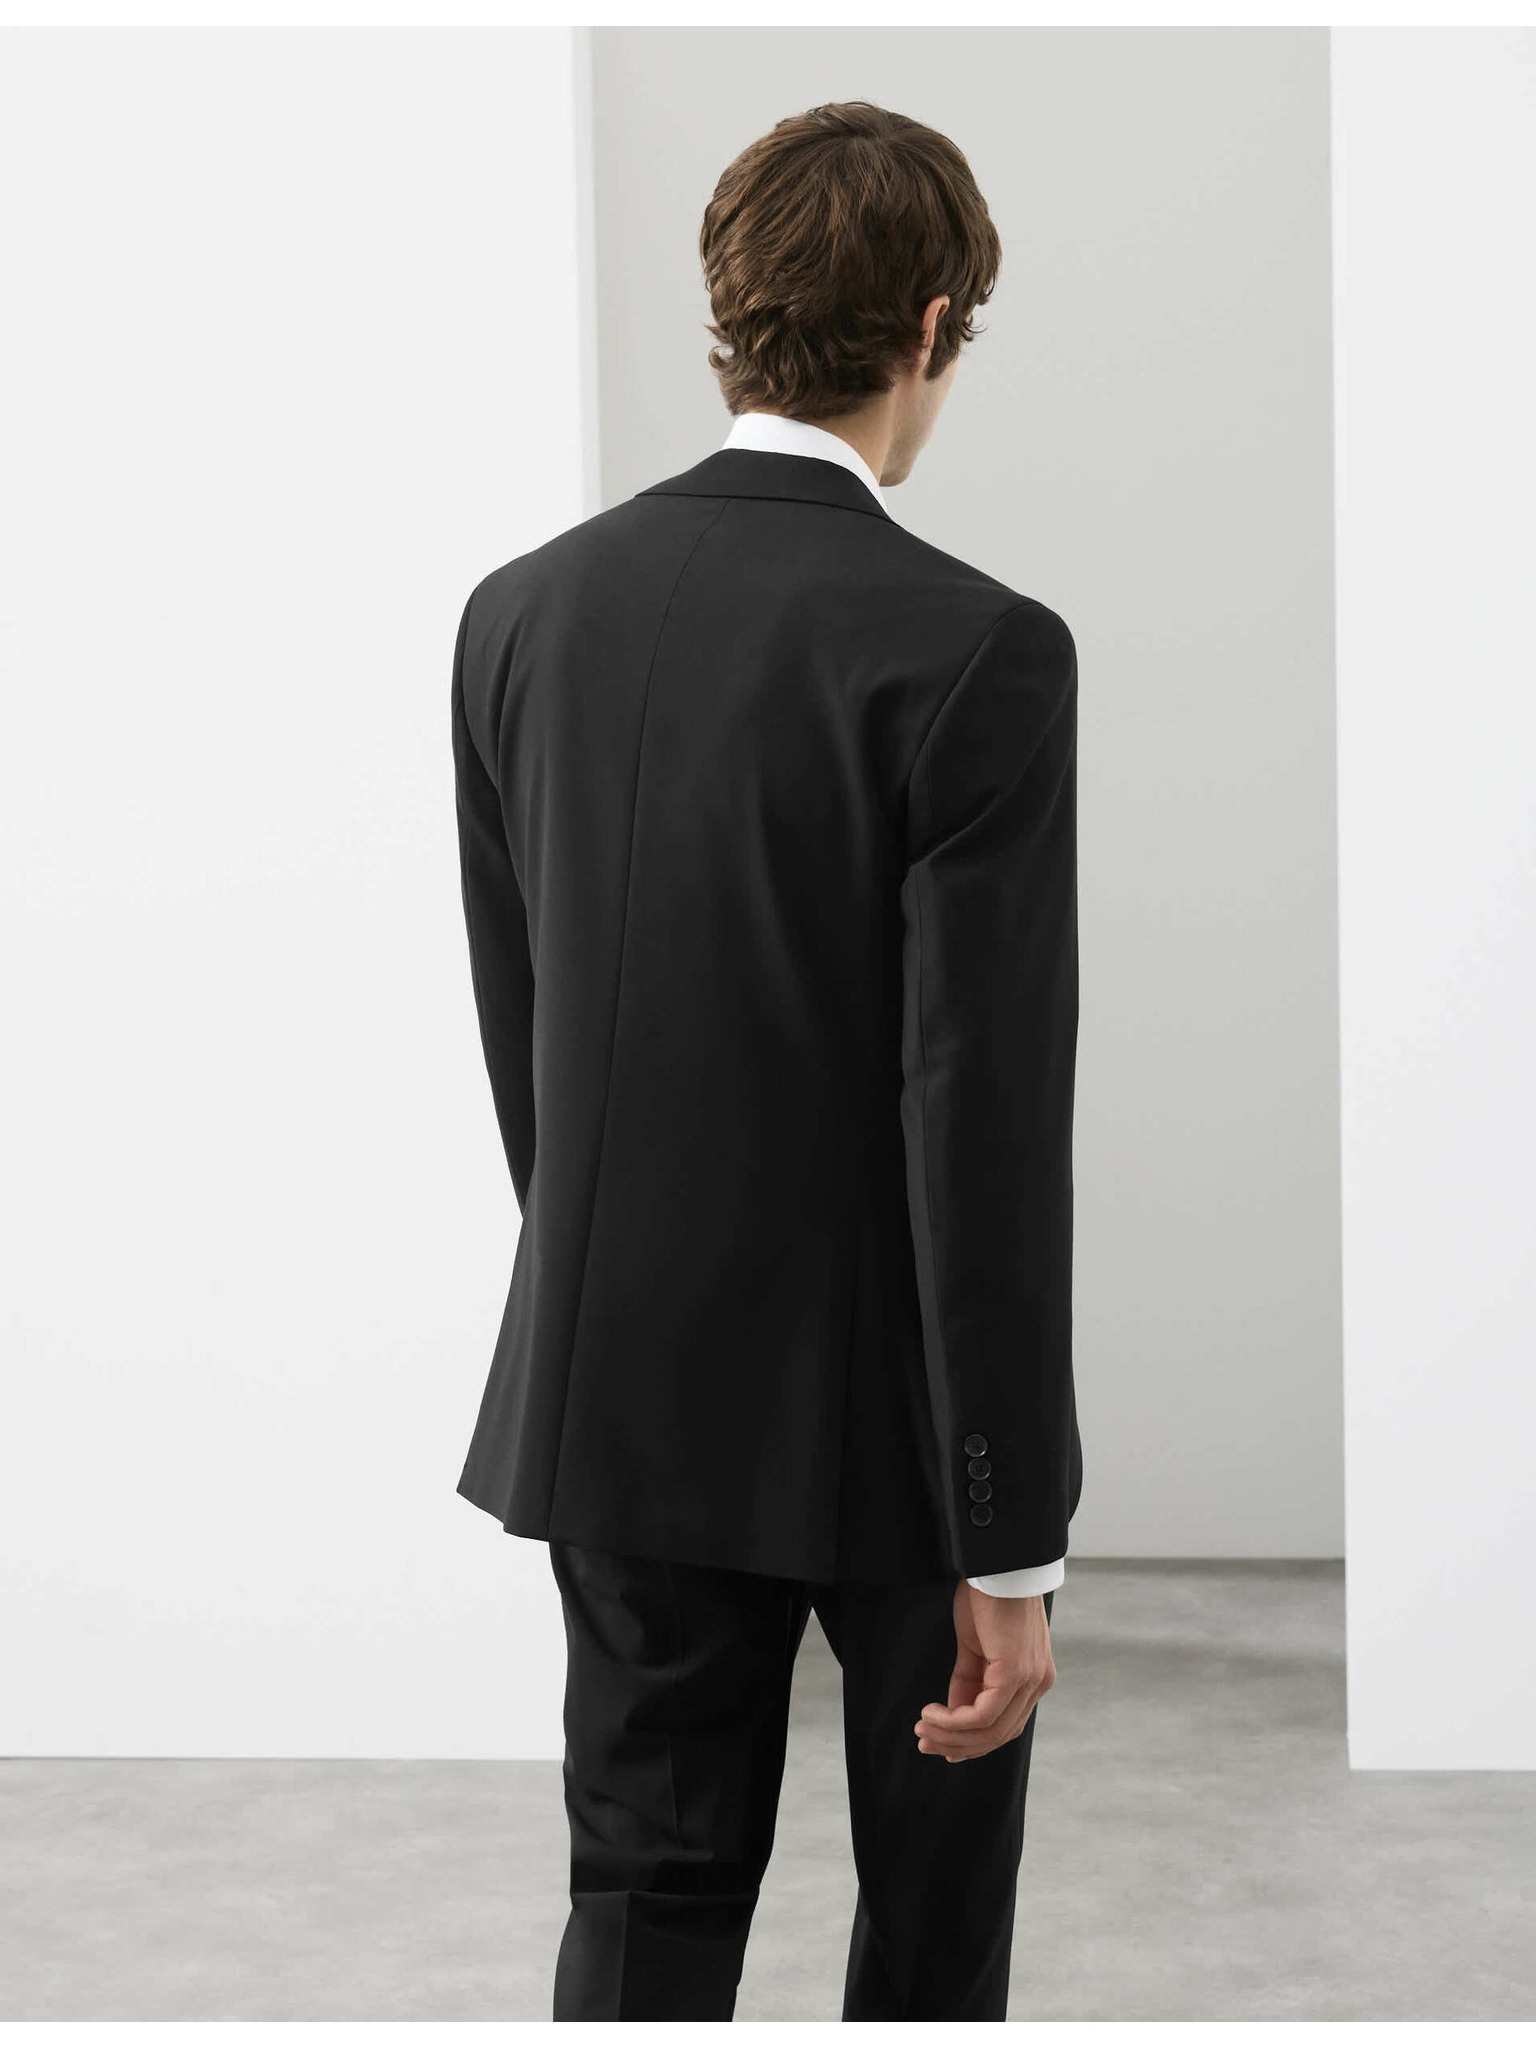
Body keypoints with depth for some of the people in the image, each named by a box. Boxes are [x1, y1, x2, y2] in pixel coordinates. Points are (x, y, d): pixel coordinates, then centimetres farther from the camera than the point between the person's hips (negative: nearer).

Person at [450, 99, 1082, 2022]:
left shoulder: (524, 611, -2)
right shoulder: (972, 653, -19)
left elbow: (518, 1038, 7)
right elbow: (985, 1130, -21)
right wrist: (1009, 1550, -15)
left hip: (622, 1386, 5)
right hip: (890, 1404, -4)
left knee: (650, 1886, 11)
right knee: (937, 1879, 18)